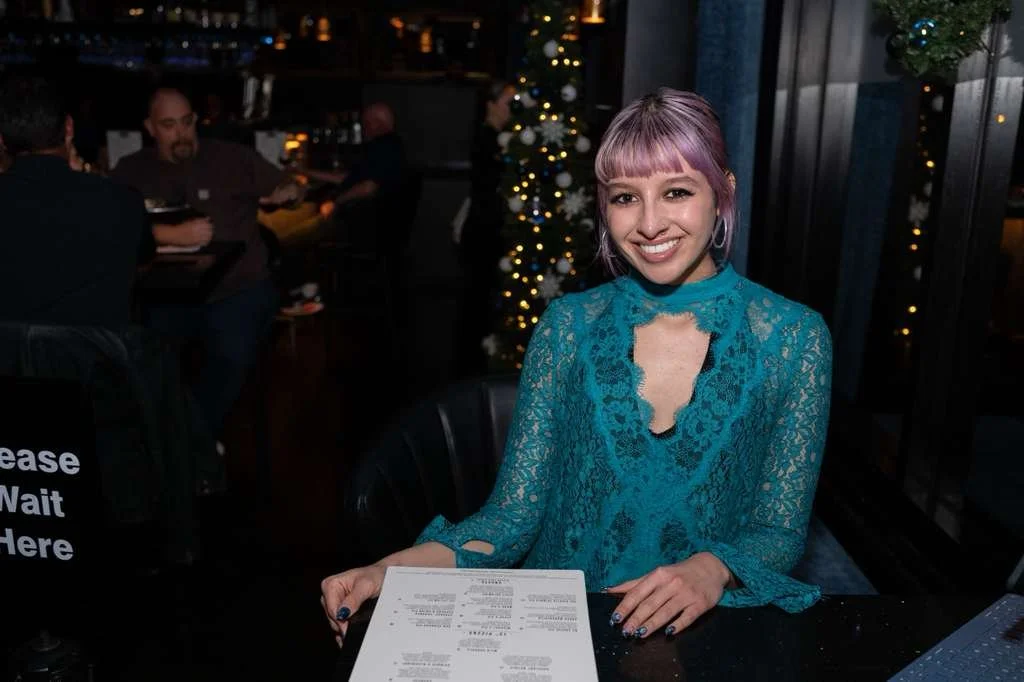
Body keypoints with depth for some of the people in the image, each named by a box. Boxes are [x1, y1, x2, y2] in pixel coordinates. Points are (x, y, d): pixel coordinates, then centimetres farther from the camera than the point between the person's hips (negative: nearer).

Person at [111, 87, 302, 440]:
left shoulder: (232, 157, 8)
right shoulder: (132, 170, 11)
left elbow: (290, 189, 11)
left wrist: (290, 192, -14)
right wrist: (172, 235, -15)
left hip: (238, 290, -1)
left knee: (231, 354, -29)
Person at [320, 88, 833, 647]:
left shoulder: (794, 339, -4)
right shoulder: (568, 327, -2)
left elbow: (781, 531, -2)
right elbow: (513, 514, -4)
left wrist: (713, 570, -23)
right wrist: (394, 570, -21)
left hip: (714, 632, 1)